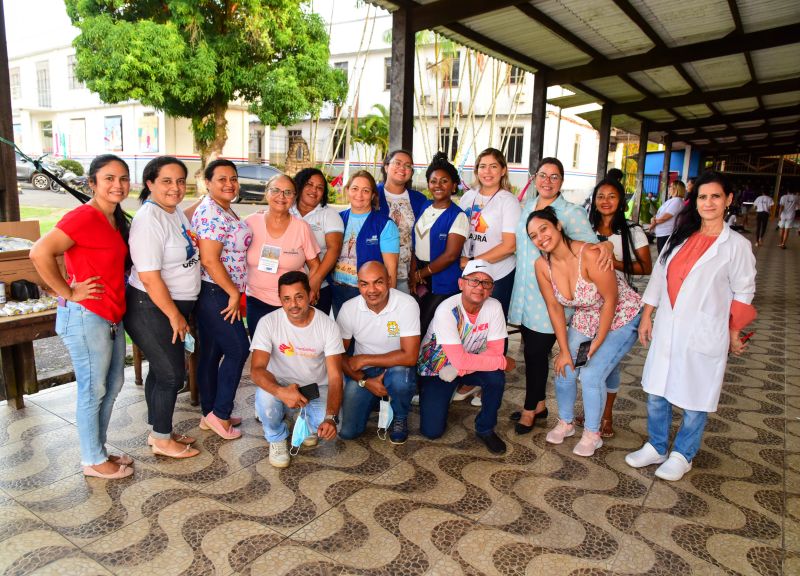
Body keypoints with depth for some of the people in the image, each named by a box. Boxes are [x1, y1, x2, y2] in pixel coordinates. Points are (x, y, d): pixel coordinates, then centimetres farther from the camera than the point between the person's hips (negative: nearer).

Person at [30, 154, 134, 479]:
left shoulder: (115, 219, 10)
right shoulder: (84, 216, -17)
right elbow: (40, 253, -27)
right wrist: (69, 293, -18)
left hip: (112, 317, 9)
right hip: (86, 317, -9)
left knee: (113, 385, 18)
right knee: (93, 390, 5)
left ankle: (98, 449, 36)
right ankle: (93, 461, 23)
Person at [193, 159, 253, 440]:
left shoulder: (224, 210, 15)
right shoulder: (211, 213, -17)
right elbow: (209, 260, -23)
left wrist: (234, 292, 16)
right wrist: (234, 293, -16)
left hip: (219, 293, 10)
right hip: (215, 293, -10)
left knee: (211, 353, 14)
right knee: (238, 349, -3)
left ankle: (210, 414, 24)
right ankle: (219, 413, 8)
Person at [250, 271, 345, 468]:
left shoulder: (328, 325, -17)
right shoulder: (268, 323, -18)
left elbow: (335, 377, -20)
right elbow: (256, 370, -26)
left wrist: (330, 417, -36)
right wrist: (281, 392, -47)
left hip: (316, 389, 1)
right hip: (281, 387, 0)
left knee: (328, 427, -27)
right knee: (265, 396, -34)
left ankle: (308, 423, 13)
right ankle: (277, 438, 0)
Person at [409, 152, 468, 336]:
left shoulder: (458, 216, -10)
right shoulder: (423, 210, 9)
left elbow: (450, 255, -15)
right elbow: (415, 246, 9)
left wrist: (421, 274, -7)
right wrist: (413, 275, -4)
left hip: (443, 283, -5)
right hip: (420, 281, 5)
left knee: (424, 327, -3)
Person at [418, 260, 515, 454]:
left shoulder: (494, 307, -17)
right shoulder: (447, 310, -29)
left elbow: (495, 350, -16)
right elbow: (460, 359, -32)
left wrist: (459, 370, -28)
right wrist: (503, 362, -25)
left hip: (469, 365, 3)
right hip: (436, 370, -3)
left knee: (496, 378, -28)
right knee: (432, 431, -12)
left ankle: (485, 429, -2)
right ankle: (435, 402, 24)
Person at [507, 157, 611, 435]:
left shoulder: (571, 212, -8)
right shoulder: (527, 205, 11)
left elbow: (591, 243, -12)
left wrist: (606, 245, -33)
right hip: (524, 292, 6)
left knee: (536, 352, 2)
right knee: (533, 351, 14)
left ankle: (531, 410, 20)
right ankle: (539, 405, 30)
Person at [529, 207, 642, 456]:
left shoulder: (590, 255, -32)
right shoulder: (542, 265, -14)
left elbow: (610, 301, -24)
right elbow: (554, 307, -6)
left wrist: (596, 345, -17)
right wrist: (564, 350, -7)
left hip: (620, 318, -5)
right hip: (584, 321, 5)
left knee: (591, 374, -14)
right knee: (564, 369, -1)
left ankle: (592, 435, 11)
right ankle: (565, 422, 26)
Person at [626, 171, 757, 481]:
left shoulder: (737, 245, -5)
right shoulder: (680, 237, 8)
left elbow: (743, 292, 0)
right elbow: (658, 277, 11)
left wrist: (734, 333, 2)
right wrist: (646, 316, 9)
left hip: (703, 335, -4)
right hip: (666, 330, 4)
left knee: (694, 400, 6)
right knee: (656, 392, 11)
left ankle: (682, 456, 25)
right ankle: (656, 447, 30)